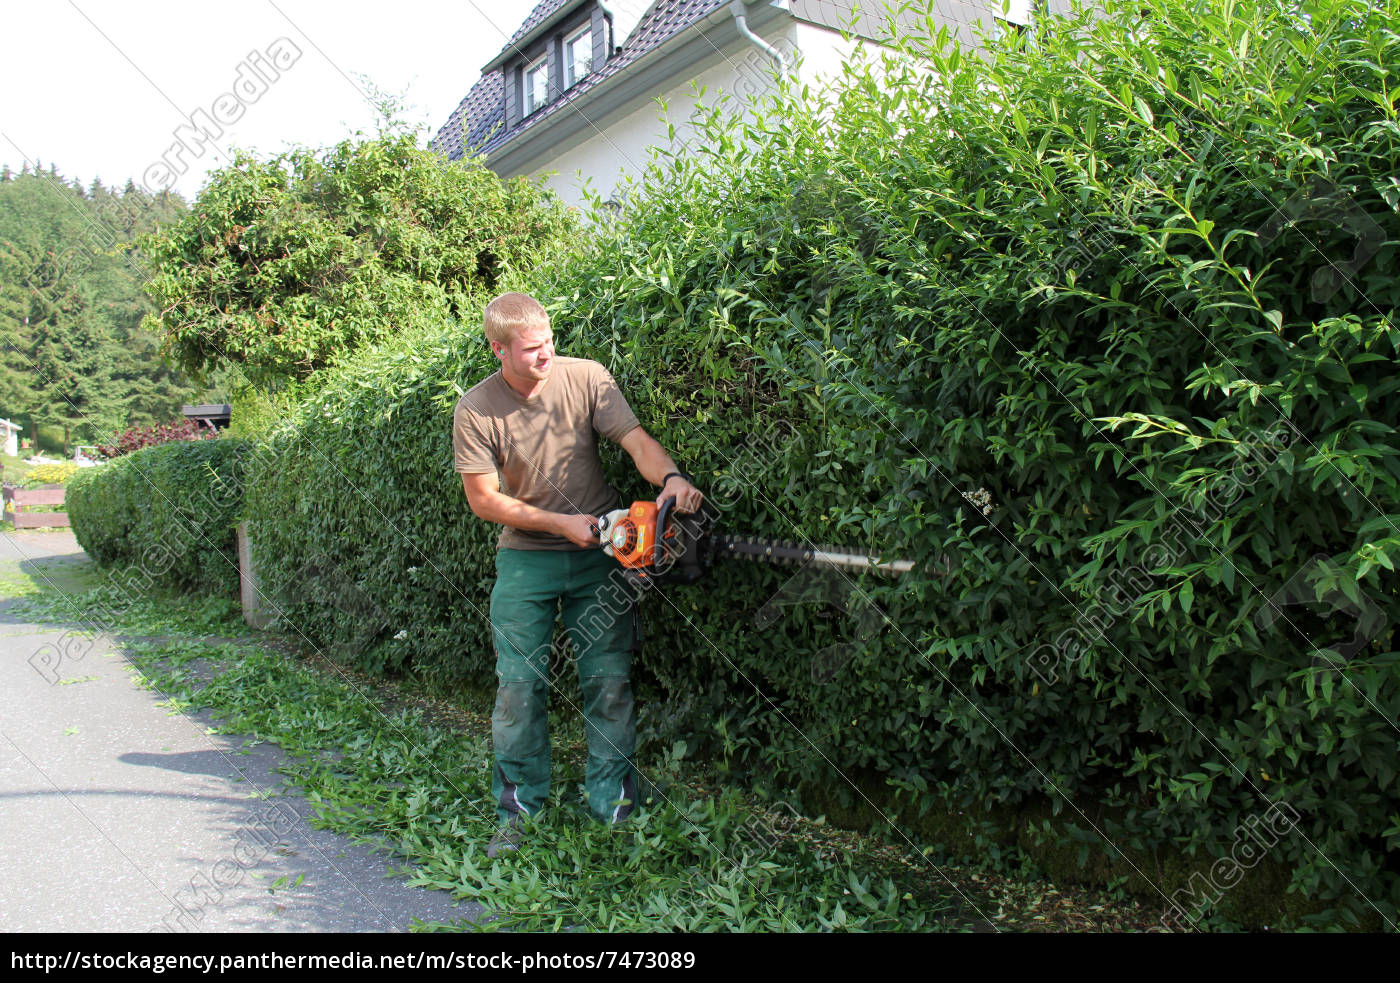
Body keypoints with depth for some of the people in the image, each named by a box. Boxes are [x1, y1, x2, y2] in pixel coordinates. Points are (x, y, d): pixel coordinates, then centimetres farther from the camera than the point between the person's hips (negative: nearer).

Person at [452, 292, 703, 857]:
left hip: (599, 554, 0)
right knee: (519, 686, 4)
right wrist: (560, 523, -14)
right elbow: (482, 498, -7)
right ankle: (519, 809, 21)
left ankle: (613, 806, 18)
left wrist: (671, 478, -37)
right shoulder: (475, 411, -8)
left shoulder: (586, 378, -8)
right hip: (525, 560, 0)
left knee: (610, 682, 4)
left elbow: (636, 441, -16)